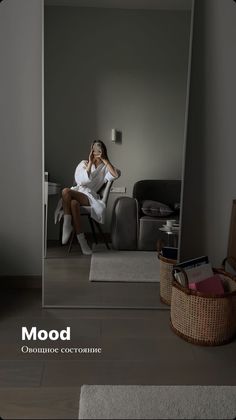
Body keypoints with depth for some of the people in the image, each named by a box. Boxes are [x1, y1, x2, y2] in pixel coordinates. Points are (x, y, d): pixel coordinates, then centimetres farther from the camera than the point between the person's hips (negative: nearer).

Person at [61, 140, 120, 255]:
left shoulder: (105, 167, 20)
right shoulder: (84, 163, 23)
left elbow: (116, 175, -5)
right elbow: (83, 180, 4)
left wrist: (105, 160, 1)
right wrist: (90, 163, 3)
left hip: (88, 195, -2)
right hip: (77, 190, 2)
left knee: (66, 191, -34)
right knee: (73, 203, -38)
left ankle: (67, 224, -28)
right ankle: (81, 238, -35)